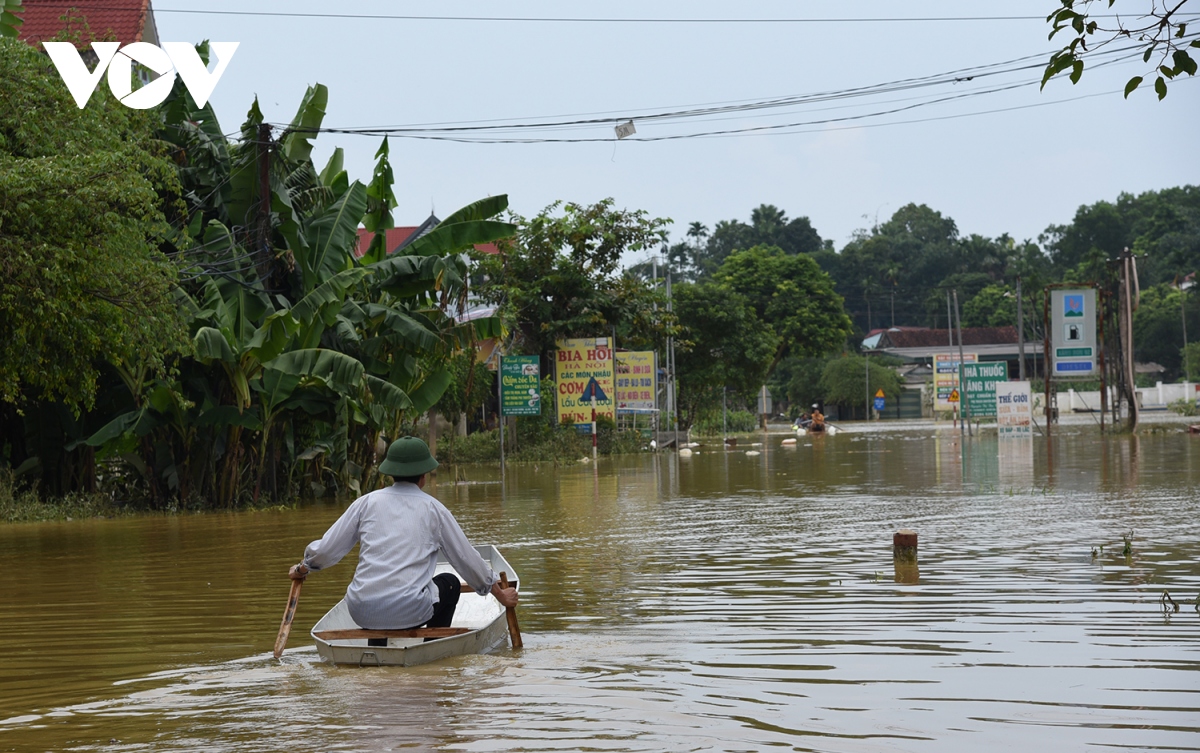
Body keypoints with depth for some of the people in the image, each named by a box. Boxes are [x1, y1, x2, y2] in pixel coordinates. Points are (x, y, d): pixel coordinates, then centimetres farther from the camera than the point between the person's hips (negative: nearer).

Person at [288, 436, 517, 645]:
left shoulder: (367, 502, 9)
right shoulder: (433, 508, 6)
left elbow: (326, 550, 9)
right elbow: (467, 559, 14)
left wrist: (301, 569, 31)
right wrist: (500, 594, 28)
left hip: (362, 611, 3)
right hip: (409, 611, -3)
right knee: (450, 583, 26)